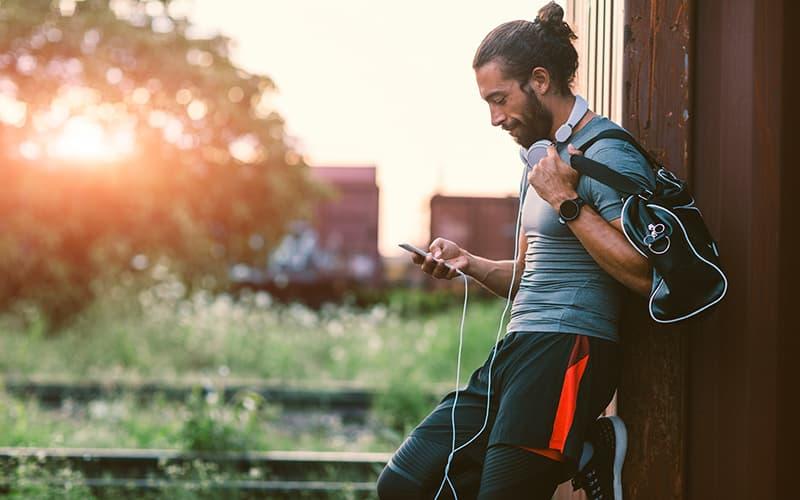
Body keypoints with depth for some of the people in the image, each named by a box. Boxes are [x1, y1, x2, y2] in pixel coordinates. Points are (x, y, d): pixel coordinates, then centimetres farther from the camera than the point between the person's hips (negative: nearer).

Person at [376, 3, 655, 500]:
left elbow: (644, 273, -22)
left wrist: (567, 201, -17)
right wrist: (468, 263, 9)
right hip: (518, 349, 10)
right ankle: (581, 451, 5)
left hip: (567, 352, -10)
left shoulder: (607, 155, -10)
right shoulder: (546, 156, 20)